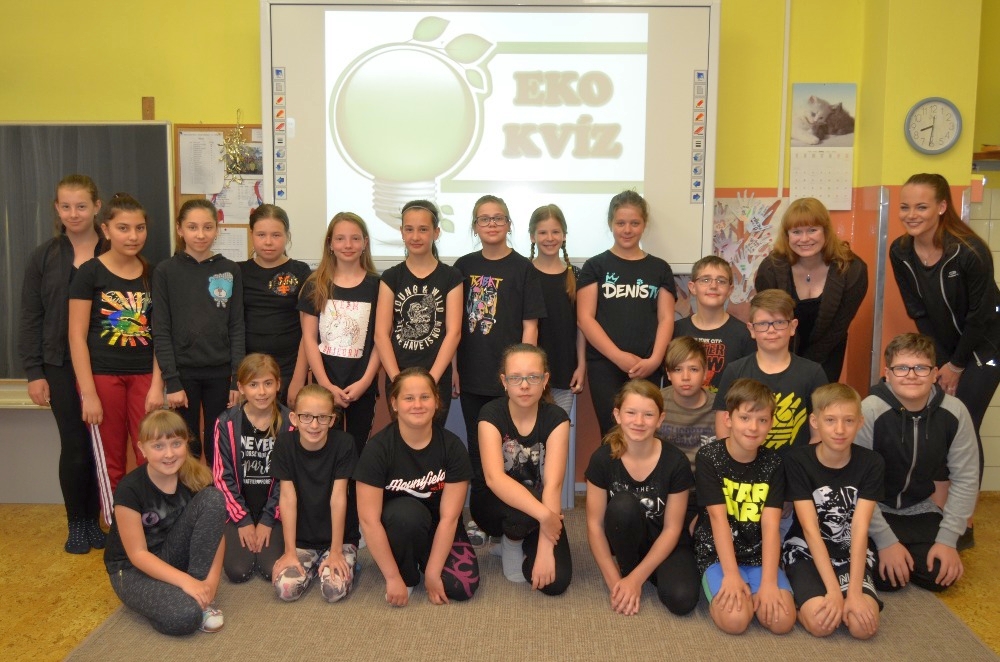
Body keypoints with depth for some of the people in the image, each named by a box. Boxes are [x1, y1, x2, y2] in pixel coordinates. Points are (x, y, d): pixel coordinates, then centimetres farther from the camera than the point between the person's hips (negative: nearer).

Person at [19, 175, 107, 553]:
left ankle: (93, 520, 21)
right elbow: (30, 318, 5)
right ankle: (75, 524, 22)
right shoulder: (44, 257, 5)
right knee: (74, 446, 5)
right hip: (62, 367, 1)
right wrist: (33, 372, 0)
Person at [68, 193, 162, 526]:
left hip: (144, 376, 2)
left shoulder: (152, 274, 4)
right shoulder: (90, 272, -5)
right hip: (102, 376, -2)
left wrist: (157, 384, -2)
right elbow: (77, 336, -7)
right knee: (110, 462, 8)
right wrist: (89, 393, -12)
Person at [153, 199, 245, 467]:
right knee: (186, 448, 6)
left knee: (218, 448, 8)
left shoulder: (230, 271, 2)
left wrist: (238, 378, -4)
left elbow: (237, 327, 2)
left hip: (220, 373, 1)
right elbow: (161, 331, -3)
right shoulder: (166, 271, -1)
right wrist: (171, 381, -9)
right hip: (183, 372, -1)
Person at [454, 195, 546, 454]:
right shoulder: (463, 266, 6)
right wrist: (453, 368, 6)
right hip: (470, 377, 3)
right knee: (475, 445, 13)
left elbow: (530, 326, -5)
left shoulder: (523, 268, -3)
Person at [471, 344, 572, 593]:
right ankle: (510, 542, 0)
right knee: (525, 509, -36)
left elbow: (553, 483, -24)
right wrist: (543, 514, -44)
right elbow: (494, 478, -32)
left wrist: (545, 547, -33)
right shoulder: (491, 414, -18)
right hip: (493, 504, -2)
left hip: (539, 509, 2)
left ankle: (525, 544, 13)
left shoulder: (556, 418, -15)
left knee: (556, 581, -19)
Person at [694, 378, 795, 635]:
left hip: (760, 554, 3)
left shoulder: (772, 463, -2)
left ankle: (748, 592, 10)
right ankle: (722, 589, 6)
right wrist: (731, 574, -24)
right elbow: (718, 517, -16)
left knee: (782, 620, -18)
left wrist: (768, 581, -20)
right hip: (717, 553, -3)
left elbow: (771, 524, -10)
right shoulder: (709, 457, -10)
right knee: (735, 619, -25)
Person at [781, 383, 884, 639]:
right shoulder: (797, 460, -14)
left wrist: (854, 592, -25)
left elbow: (860, 529, -16)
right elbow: (810, 529, -18)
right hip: (806, 552, -2)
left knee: (863, 625, -23)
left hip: (853, 555, 2)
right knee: (821, 623, -25)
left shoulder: (871, 463, -9)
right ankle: (803, 592, 7)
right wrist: (834, 590, -25)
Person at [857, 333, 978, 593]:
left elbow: (965, 478, -5)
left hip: (920, 509, 4)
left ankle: (909, 546, 20)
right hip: (875, 509, -3)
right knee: (886, 576, -20)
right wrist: (886, 540, -22)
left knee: (940, 575, -12)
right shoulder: (869, 411, -25)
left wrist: (948, 538, -10)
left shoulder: (954, 412, -13)